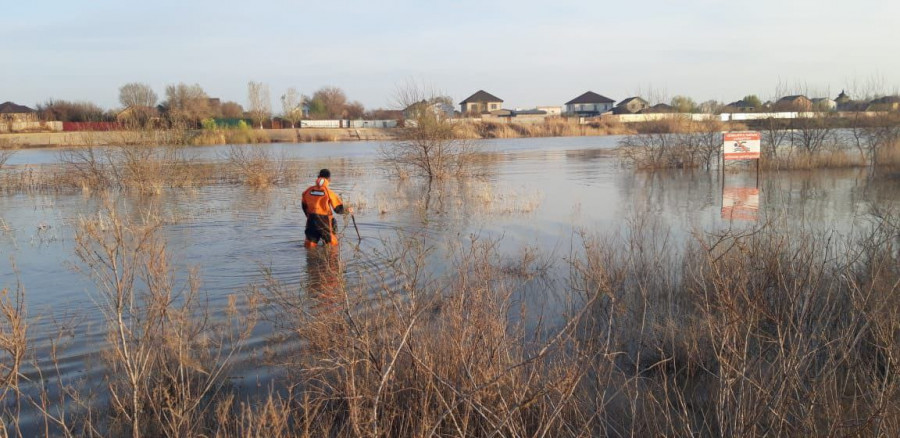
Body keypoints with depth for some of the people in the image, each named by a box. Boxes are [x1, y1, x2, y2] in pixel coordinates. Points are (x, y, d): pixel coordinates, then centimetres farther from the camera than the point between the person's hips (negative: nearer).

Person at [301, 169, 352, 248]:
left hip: (311, 221, 4)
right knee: (332, 245, 10)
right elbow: (339, 209, -9)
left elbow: (304, 206, 12)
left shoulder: (309, 190, 1)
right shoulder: (329, 192, -12)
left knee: (310, 246, 13)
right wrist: (348, 210, 12)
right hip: (324, 222, -4)